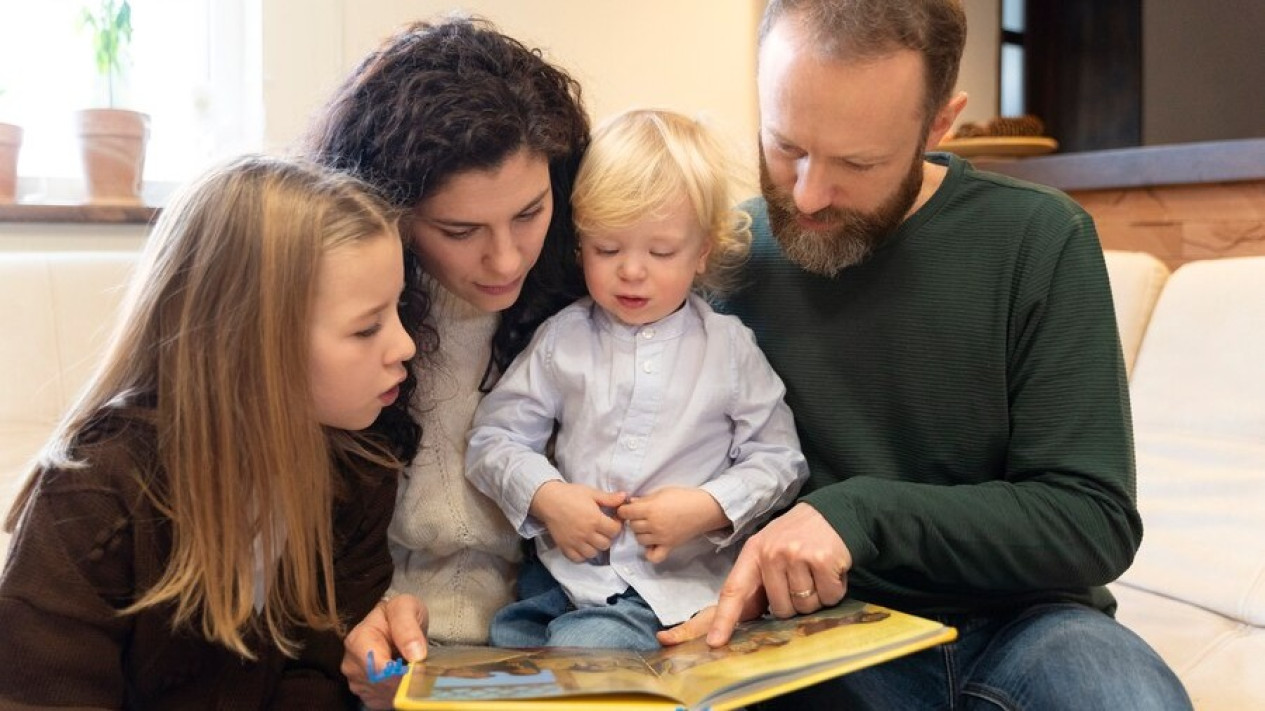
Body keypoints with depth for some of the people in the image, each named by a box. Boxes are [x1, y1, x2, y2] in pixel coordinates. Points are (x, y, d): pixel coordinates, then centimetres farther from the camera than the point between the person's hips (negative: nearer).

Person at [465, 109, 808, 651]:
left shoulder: (730, 348, 4)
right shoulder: (563, 337, 8)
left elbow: (779, 459, 5)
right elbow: (494, 436, 8)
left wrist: (708, 508, -12)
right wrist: (545, 496, -10)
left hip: (672, 589, -3)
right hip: (562, 569, 3)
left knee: (580, 648, -28)